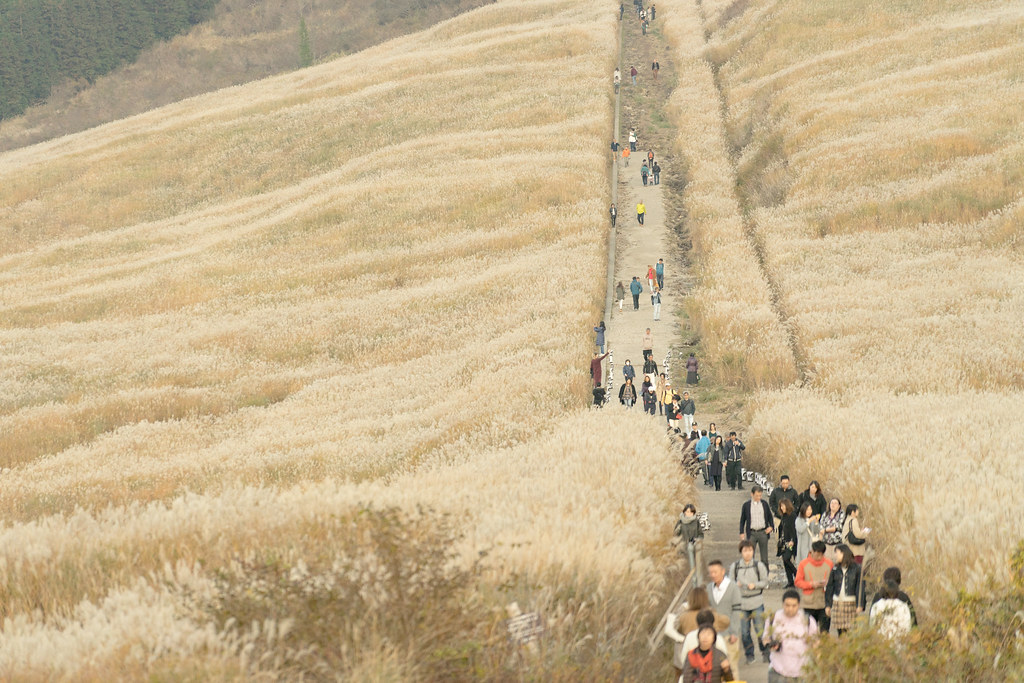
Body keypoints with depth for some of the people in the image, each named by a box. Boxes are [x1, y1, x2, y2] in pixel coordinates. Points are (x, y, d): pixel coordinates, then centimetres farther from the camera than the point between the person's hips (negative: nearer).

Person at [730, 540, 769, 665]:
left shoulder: (759, 565, -1)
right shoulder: (734, 567, 2)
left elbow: (765, 582, 2)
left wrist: (754, 585, -15)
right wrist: (736, 585, -12)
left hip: (757, 603, -1)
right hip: (741, 602, 2)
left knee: (760, 629, 0)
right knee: (744, 632, 5)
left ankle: (765, 653, 18)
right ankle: (749, 655, 19)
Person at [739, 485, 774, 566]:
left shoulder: (764, 504, 5)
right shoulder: (746, 505, 1)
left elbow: (770, 516, 14)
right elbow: (742, 520, 6)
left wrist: (771, 527, -3)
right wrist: (742, 533, -1)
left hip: (763, 532, 1)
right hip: (751, 533, -1)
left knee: (764, 556, 6)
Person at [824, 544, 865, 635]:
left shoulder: (856, 568, -2)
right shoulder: (835, 569, 6)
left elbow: (860, 587, -2)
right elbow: (829, 587, 11)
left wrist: (860, 605, -7)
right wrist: (828, 605, 8)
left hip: (851, 603, -3)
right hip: (837, 603, 3)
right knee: (840, 631, 1)